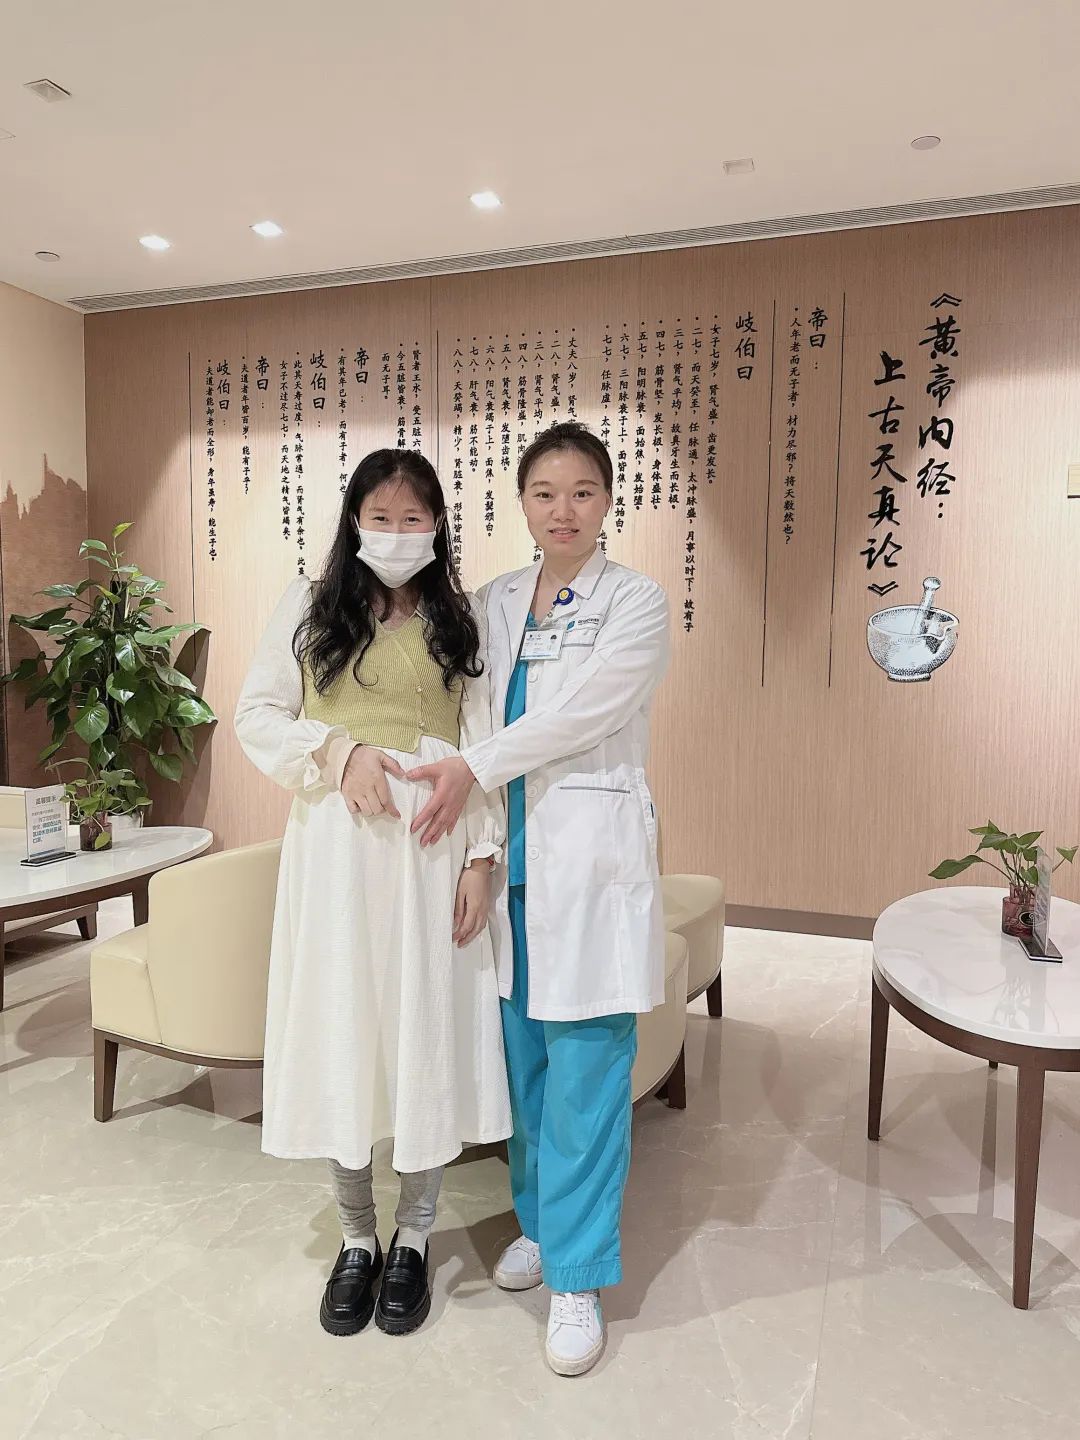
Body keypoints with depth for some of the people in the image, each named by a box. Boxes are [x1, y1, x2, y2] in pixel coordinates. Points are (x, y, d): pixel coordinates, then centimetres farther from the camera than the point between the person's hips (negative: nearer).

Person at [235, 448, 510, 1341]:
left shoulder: (460, 621, 6)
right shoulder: (312, 606, 7)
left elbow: (485, 748, 2)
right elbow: (256, 716, 5)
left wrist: (481, 857, -7)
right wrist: (340, 749, -11)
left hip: (430, 846, 0)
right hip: (334, 843, 1)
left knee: (427, 1032, 5)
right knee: (339, 1031, 7)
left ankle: (414, 1239, 27)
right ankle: (357, 1238, 29)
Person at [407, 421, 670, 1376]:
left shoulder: (637, 603, -4)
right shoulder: (496, 603, 11)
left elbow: (582, 709, -14)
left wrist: (474, 767, -15)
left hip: (591, 856, -4)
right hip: (513, 856, 5)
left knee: (584, 1072, 1)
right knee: (523, 1056, 15)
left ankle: (578, 1277, 18)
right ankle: (541, 1220, 36)